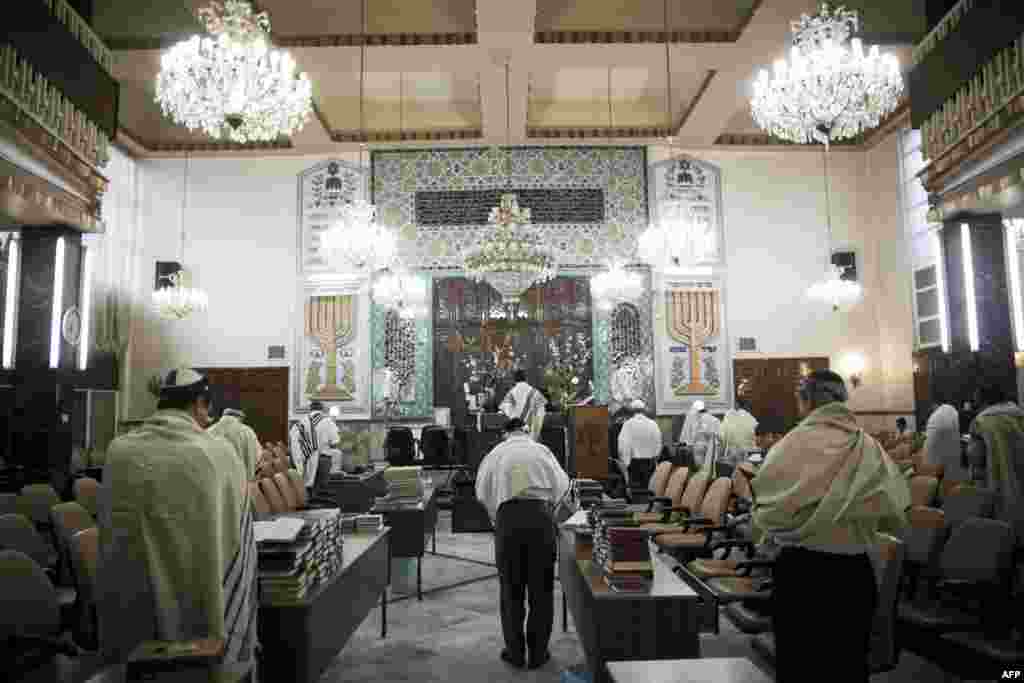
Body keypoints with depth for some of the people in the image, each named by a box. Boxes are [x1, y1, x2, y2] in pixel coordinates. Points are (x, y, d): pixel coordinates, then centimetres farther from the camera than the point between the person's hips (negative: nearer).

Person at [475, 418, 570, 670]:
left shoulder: (495, 453, 13)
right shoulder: (542, 450, 13)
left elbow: (482, 492, 5)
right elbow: (562, 485, 4)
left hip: (508, 517, 0)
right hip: (540, 515, 0)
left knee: (511, 588, 13)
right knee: (541, 588, 11)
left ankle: (515, 652, 21)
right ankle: (538, 652, 19)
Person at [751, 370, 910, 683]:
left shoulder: (793, 445, -12)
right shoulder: (870, 448, -4)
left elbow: (769, 514, -10)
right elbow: (894, 515, -1)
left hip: (800, 569, -3)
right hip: (854, 570, 3)